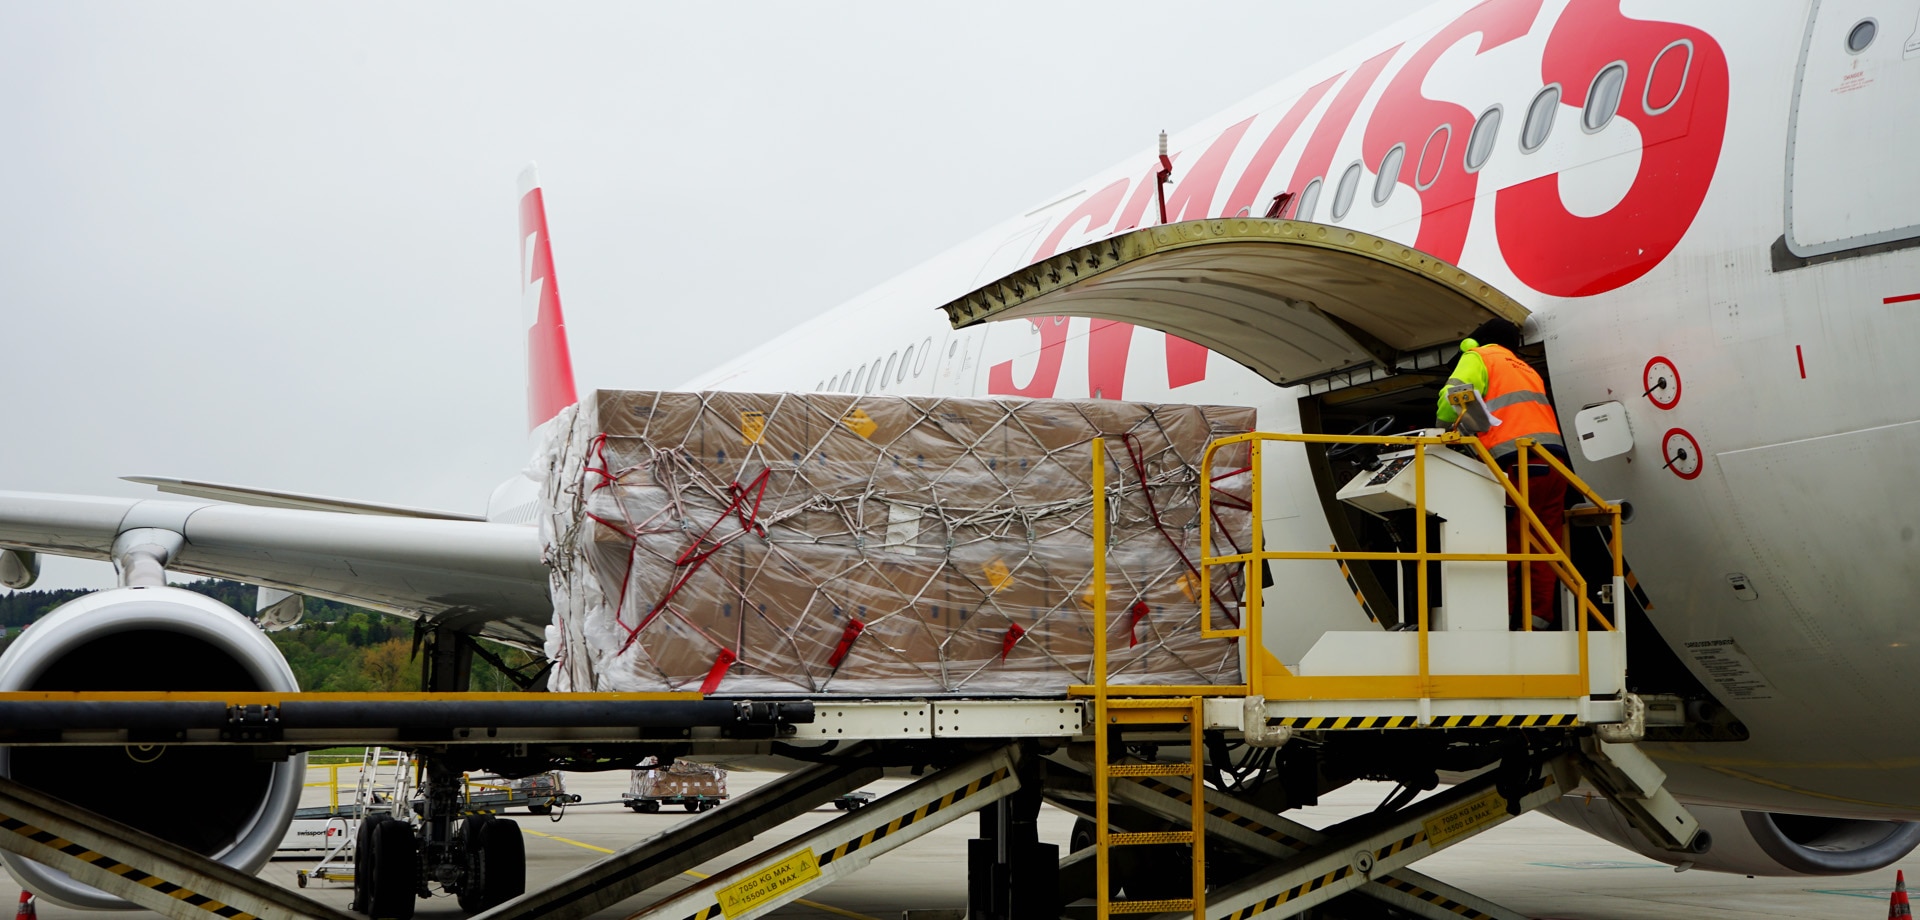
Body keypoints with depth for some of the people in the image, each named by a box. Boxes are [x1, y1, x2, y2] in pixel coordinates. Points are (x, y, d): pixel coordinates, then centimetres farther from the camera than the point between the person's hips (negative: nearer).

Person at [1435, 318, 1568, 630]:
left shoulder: (1479, 357, 13)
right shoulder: (1527, 370, 33)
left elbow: (1454, 395, -4)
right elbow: (1533, 413, 23)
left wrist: (1446, 430, 13)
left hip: (1517, 460, -6)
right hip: (1555, 456, 6)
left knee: (1506, 548, -4)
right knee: (1543, 547, 4)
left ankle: (1501, 621, -5)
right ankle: (1541, 619, -2)